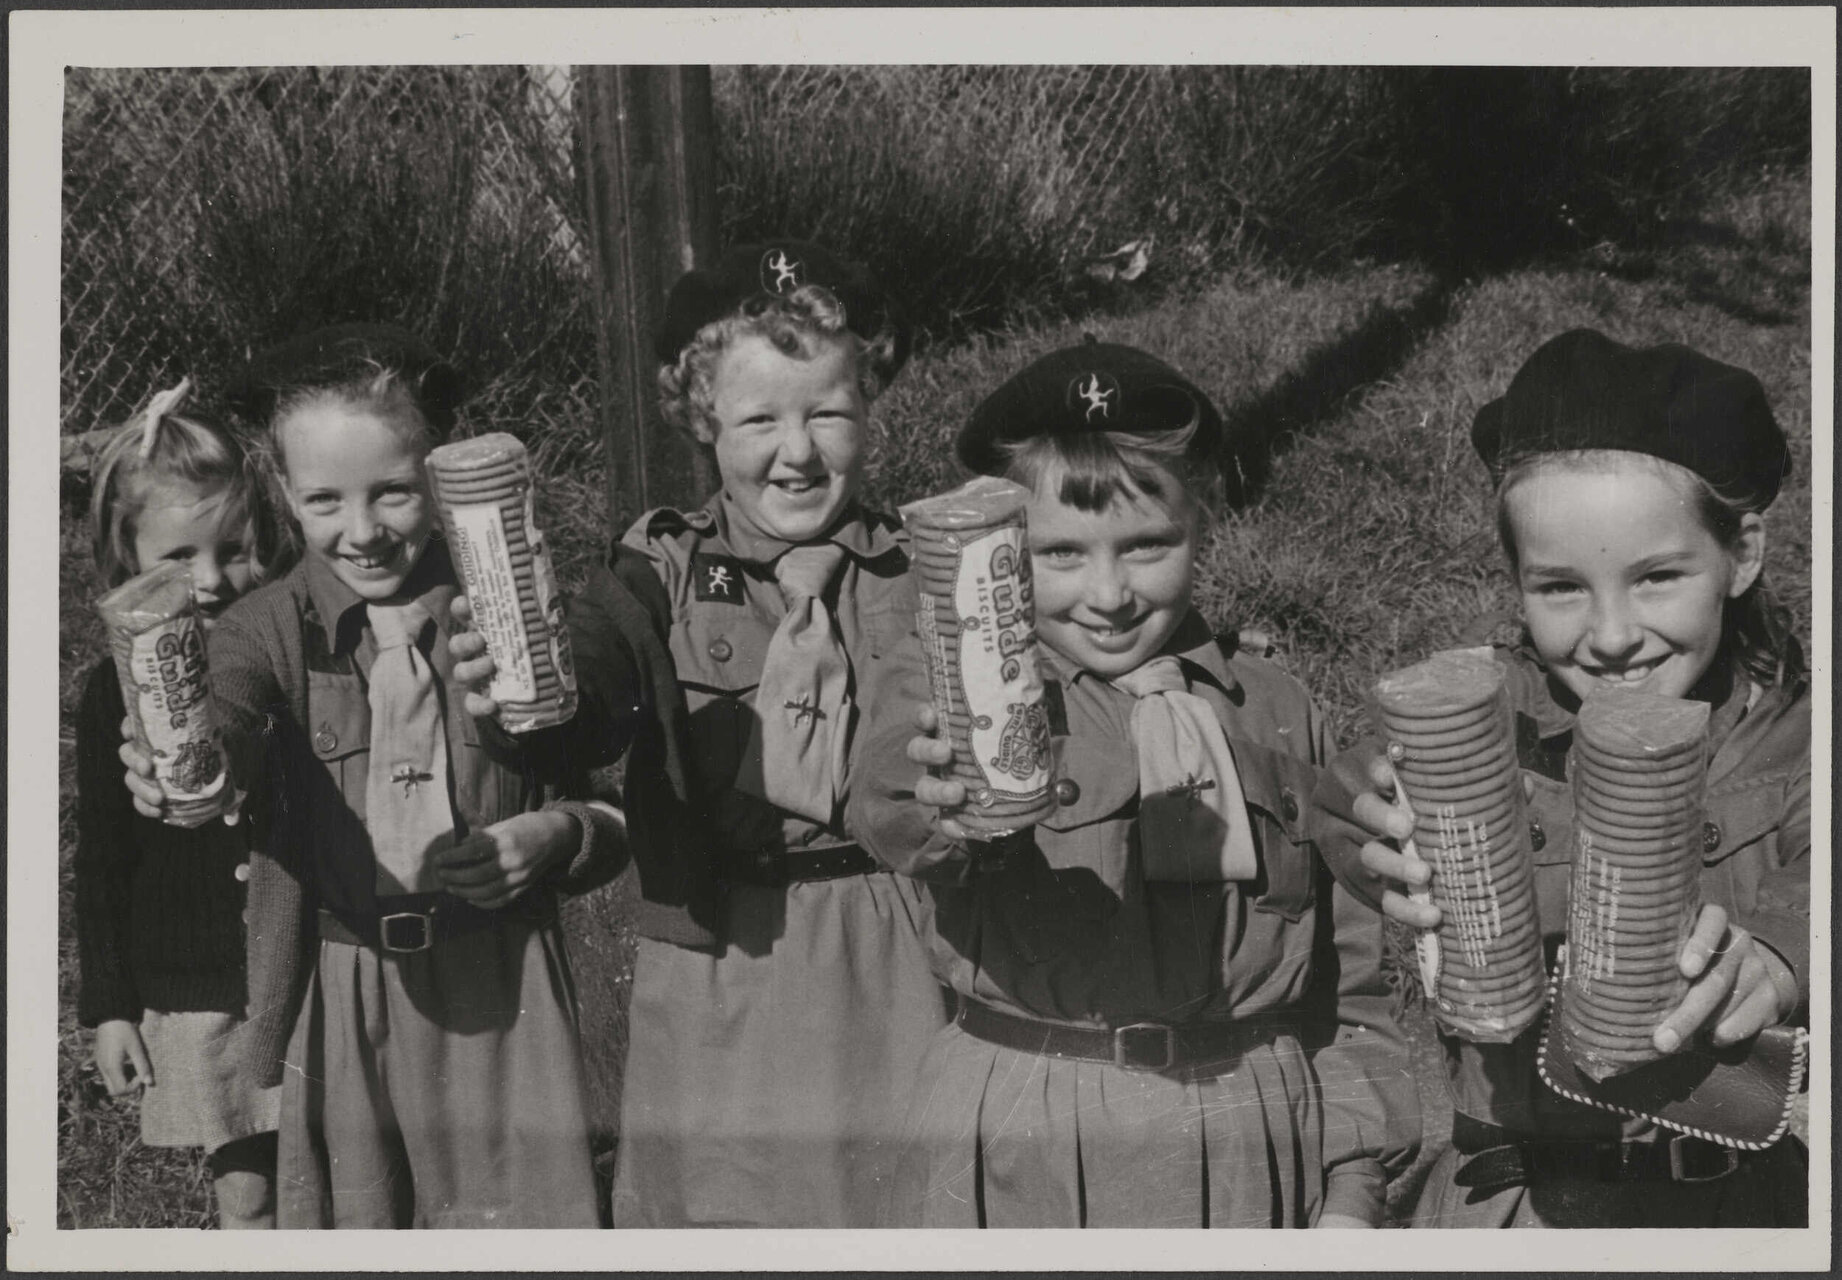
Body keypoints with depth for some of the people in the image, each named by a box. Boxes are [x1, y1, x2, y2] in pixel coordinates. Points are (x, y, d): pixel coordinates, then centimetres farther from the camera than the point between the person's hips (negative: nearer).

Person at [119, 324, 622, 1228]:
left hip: (500, 987, 0)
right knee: (355, 1214, 12)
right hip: (339, 993, 1)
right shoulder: (266, 630, -1)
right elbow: (225, 729, -23)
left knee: (514, 1218, 5)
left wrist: (554, 835, -16)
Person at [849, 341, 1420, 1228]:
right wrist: (936, 800, -52)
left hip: (1250, 1150, 3)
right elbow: (889, 812, -28)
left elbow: (1346, 964, 11)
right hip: (1025, 1160, -2)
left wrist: (1354, 1184, 5)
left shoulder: (1276, 715, 6)